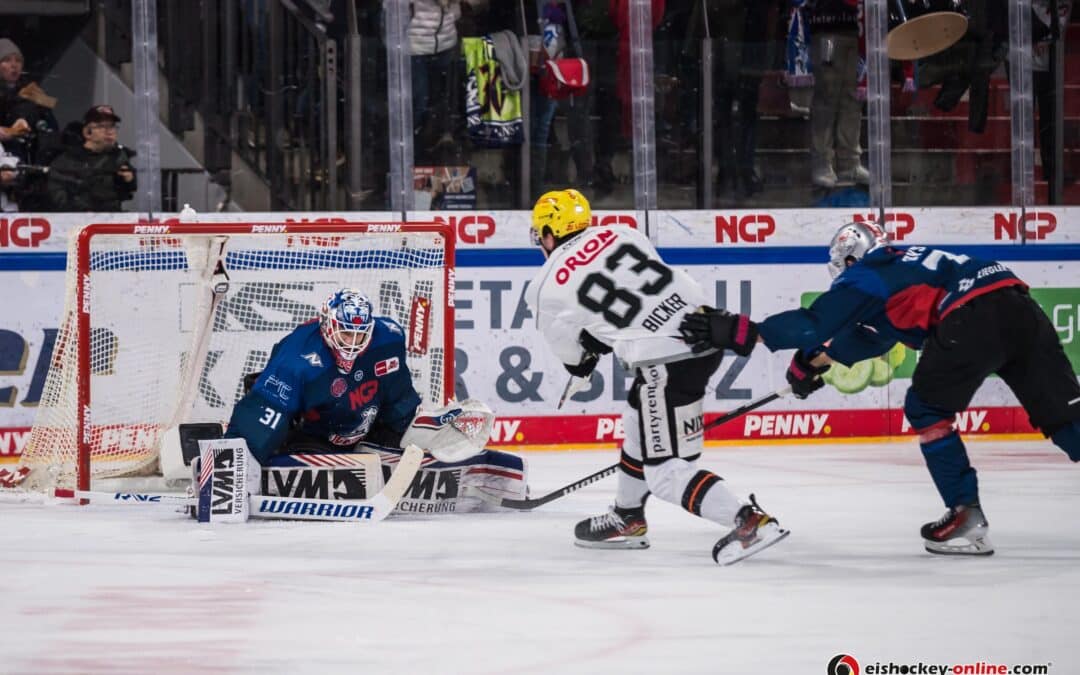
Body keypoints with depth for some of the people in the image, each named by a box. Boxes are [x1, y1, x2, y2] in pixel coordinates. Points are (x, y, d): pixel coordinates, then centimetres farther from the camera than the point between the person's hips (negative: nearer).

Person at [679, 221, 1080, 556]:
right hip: (1020, 310, 8)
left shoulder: (866, 272, 10)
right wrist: (814, 363, 47)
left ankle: (967, 519, 6)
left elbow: (818, 323, -3)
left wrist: (742, 332, -3)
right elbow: (867, 338, 42)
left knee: (927, 409, 11)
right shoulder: (902, 265, 33)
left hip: (976, 316, -8)